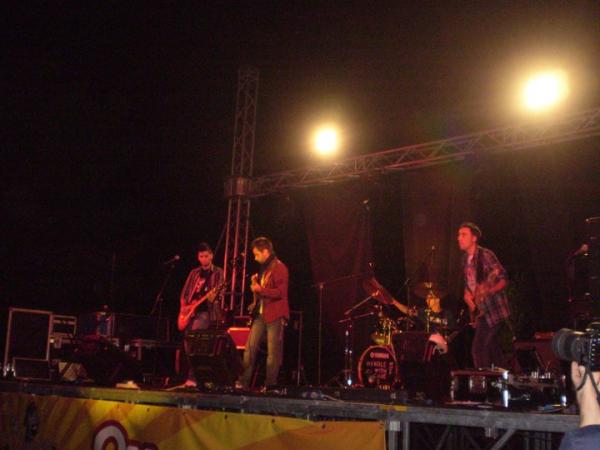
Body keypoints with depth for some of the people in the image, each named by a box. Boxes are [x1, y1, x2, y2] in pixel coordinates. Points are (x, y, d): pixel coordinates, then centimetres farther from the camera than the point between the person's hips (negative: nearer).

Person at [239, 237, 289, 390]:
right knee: (250, 347, 2)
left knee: (273, 352, -4)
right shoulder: (263, 268, 19)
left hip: (275, 315, -8)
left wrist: (260, 289, -19)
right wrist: (255, 283, 13)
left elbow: (281, 292, -18)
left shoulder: (279, 268, -9)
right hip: (260, 314, 9)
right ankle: (243, 382, 4)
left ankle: (270, 385, 2)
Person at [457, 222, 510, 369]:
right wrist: (467, 294, 2)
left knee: (478, 348, -13)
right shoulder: (465, 259, 11)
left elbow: (503, 280, -14)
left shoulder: (486, 255, -14)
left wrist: (489, 290, -30)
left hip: (493, 309, -8)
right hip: (479, 311, 8)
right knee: (492, 348, 13)